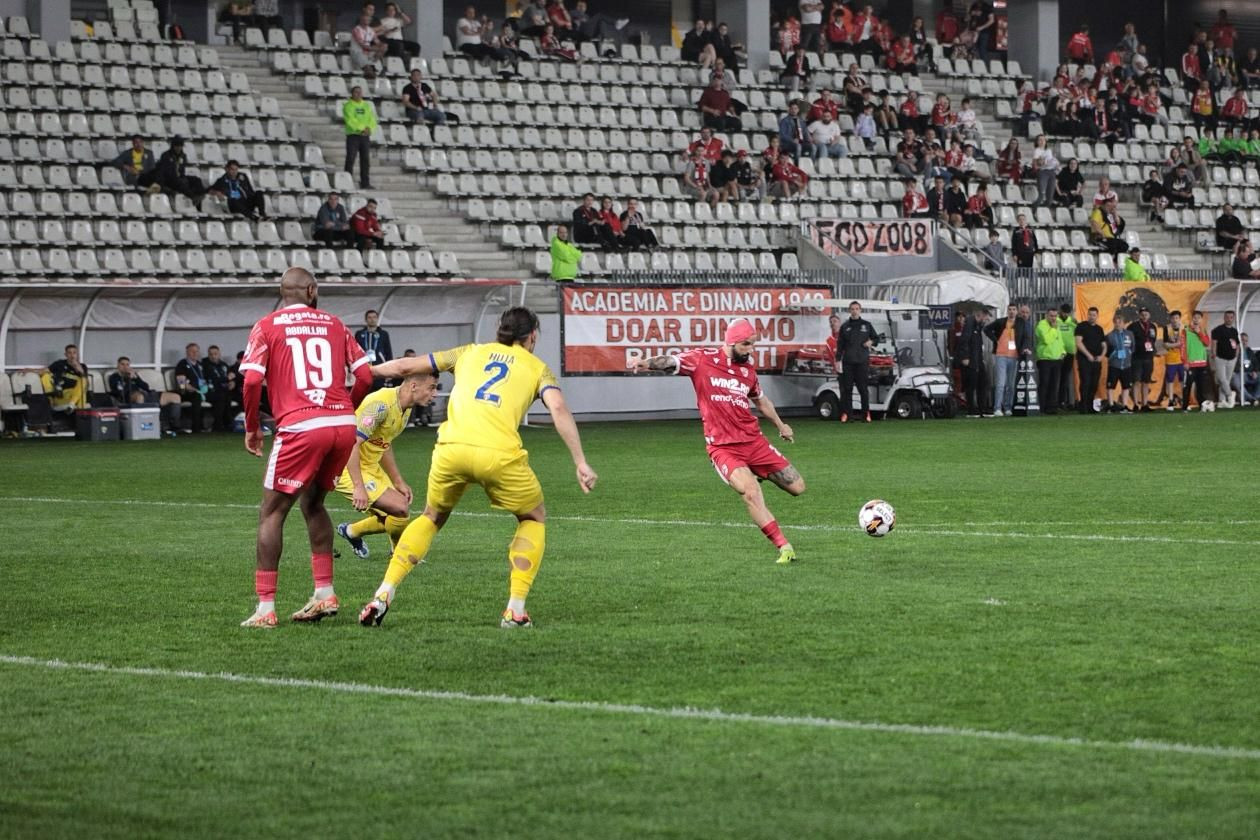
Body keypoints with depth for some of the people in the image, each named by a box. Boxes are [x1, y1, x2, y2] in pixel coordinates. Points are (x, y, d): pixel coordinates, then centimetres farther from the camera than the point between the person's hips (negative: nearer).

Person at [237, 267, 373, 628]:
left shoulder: (267, 326, 5)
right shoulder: (333, 324, 15)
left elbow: (251, 381, -6)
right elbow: (365, 375, 9)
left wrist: (252, 428, 6)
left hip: (300, 426, -4)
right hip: (343, 424, 4)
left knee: (272, 513, 4)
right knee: (313, 503, 24)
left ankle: (265, 608, -2)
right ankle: (324, 594, 19)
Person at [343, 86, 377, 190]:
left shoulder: (367, 106, 16)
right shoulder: (348, 106, 0)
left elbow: (372, 119, 8)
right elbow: (350, 120, -13)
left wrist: (369, 128, -13)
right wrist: (361, 129, -21)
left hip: (365, 136, 5)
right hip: (353, 135, -5)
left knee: (365, 160, 4)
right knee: (350, 159, -8)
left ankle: (365, 183, 8)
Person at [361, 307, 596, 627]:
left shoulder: (471, 353, 27)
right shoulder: (537, 368, 20)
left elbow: (406, 366, 29)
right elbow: (559, 409, 1)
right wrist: (580, 463, -2)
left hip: (451, 448, 3)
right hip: (499, 454, -3)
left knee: (432, 517, 29)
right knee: (534, 518, 24)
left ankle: (383, 595, 16)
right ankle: (515, 610, 11)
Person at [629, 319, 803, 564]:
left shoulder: (748, 367, 10)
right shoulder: (703, 359, -6)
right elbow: (672, 362, -21)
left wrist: (780, 424, 39)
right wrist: (648, 363, -42)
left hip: (754, 441, 6)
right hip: (723, 448, -5)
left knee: (797, 488, 3)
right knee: (751, 493, -25)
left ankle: (759, 475, 33)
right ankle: (785, 548, -17)